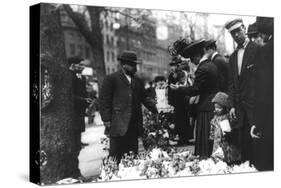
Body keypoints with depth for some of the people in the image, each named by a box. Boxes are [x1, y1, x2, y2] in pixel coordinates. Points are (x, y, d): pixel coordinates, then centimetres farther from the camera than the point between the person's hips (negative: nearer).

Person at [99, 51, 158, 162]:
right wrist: (106, 120, -10)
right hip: (118, 125, -6)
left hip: (134, 126, 6)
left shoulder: (138, 81, 18)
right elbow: (104, 100, -4)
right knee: (116, 157, -3)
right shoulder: (111, 79, -1)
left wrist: (156, 109, 3)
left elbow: (144, 98, 17)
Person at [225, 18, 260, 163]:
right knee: (243, 142, 6)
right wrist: (232, 105, 7)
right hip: (240, 106, 6)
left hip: (255, 103, -6)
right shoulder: (233, 57, 17)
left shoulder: (257, 49, -3)